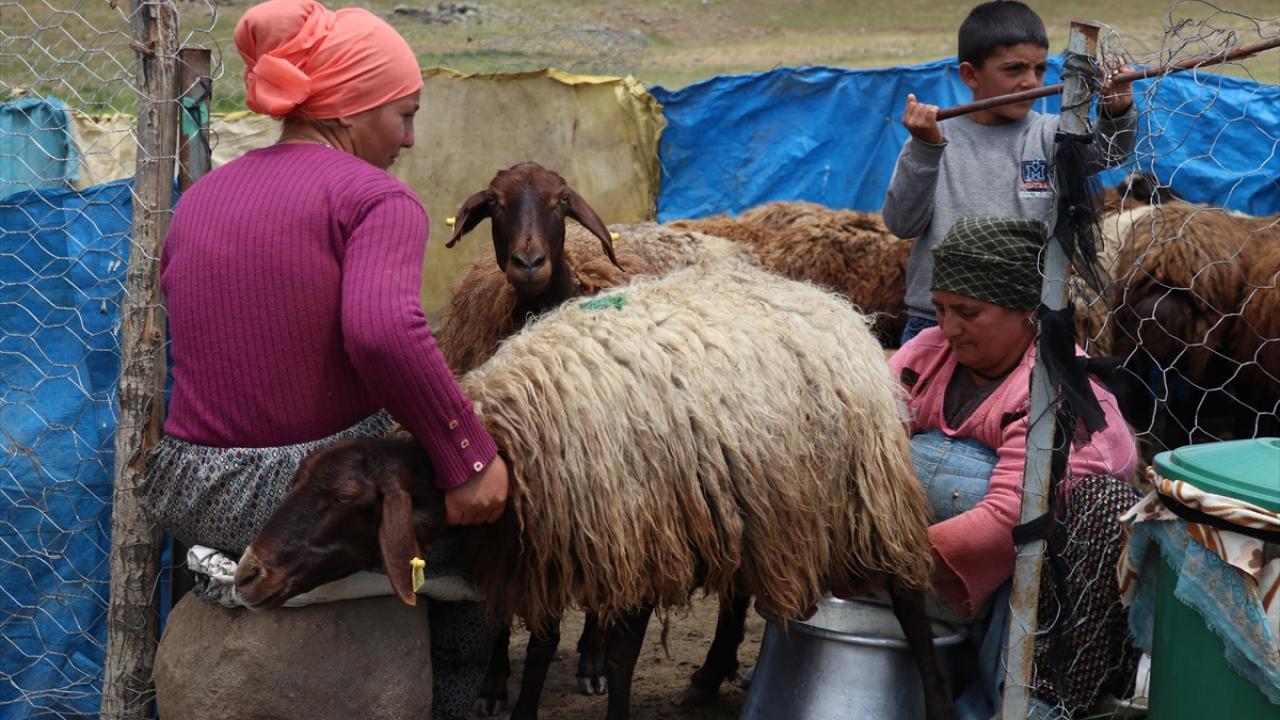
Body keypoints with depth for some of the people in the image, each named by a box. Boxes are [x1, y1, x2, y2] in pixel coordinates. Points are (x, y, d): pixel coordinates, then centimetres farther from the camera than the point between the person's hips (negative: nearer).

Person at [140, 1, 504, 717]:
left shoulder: (199, 201, 9)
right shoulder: (376, 198, -12)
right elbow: (383, 330, -30)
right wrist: (468, 456, -23)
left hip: (192, 499, 7)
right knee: (473, 531, 23)